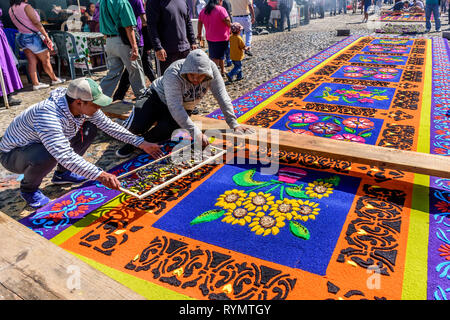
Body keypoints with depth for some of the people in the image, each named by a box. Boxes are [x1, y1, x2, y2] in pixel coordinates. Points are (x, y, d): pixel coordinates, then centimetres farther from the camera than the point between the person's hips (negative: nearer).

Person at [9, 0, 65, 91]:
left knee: (32, 61, 9)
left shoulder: (11, 9, 5)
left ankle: (35, 83, 9)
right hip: (33, 37, -7)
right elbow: (36, 22, -21)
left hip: (22, 37, 7)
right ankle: (54, 79, 23)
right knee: (46, 60, 8)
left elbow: (19, 24, 8)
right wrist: (46, 36, -19)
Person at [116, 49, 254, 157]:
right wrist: (195, 133, -44)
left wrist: (234, 124, -20)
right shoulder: (173, 74, -34)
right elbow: (175, 107, -39)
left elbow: (222, 97, -17)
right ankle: (130, 121, 13)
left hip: (184, 109, 3)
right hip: (158, 98, -3)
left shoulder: (211, 69, -22)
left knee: (165, 130, -29)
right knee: (137, 126, -27)